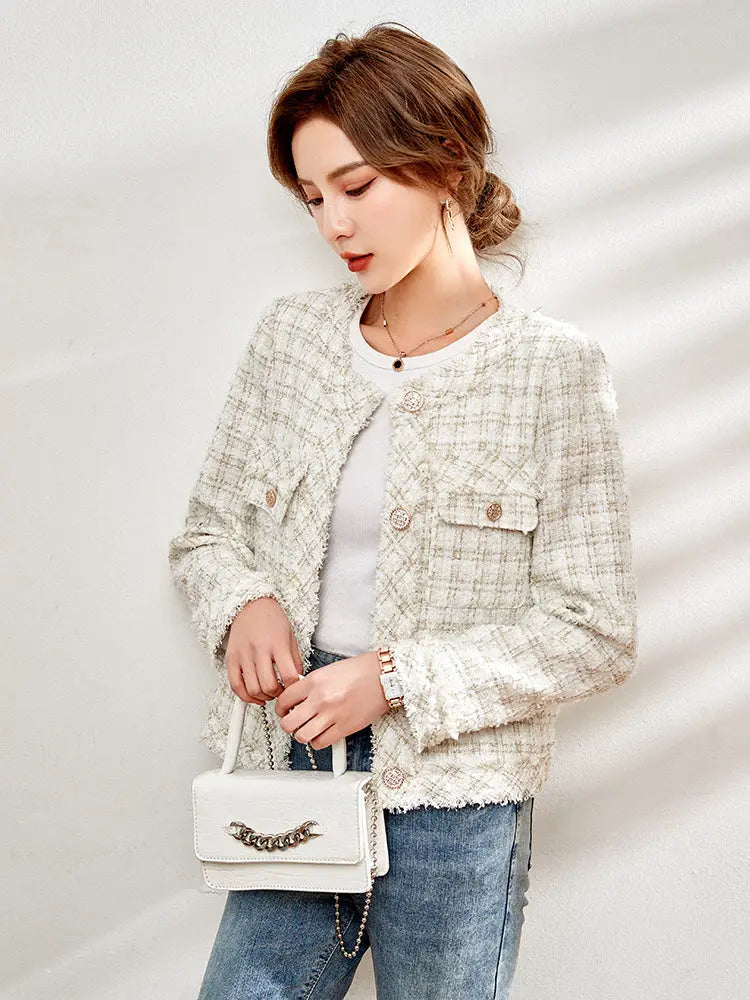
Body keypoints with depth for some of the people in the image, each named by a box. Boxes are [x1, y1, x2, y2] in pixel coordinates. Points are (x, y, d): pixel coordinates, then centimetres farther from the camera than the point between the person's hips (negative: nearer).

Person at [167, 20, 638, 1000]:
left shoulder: (554, 369, -7)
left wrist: (397, 678, -16)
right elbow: (206, 531, 13)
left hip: (455, 793, -3)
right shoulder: (291, 336, 5)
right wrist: (246, 604, -9)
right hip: (295, 763, 4)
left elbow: (595, 632, -8)